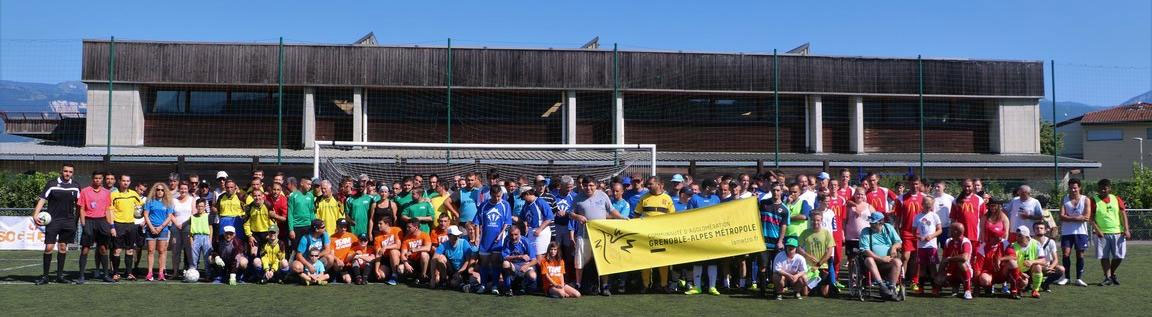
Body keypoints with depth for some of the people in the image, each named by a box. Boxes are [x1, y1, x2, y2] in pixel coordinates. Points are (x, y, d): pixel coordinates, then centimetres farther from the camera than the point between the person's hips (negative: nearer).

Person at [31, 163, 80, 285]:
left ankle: (60, 275, 16)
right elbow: (42, 199, -6)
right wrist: (36, 214, -19)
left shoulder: (76, 187, 7)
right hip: (53, 220, -3)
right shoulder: (52, 184, -2)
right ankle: (45, 276, 1)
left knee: (63, 247, 8)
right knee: (49, 247, -7)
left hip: (69, 221, 3)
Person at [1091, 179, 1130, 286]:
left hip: (1118, 232, 2)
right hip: (1102, 234, -2)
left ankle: (1112, 274, 24)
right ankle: (1108, 278, 5)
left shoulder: (1116, 199, 9)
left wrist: (1126, 230, -4)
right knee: (1104, 257, -4)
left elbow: (1123, 215, 6)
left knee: (1119, 256, 0)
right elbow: (1091, 218, -2)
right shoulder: (1094, 201, 1)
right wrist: (1097, 230, -14)